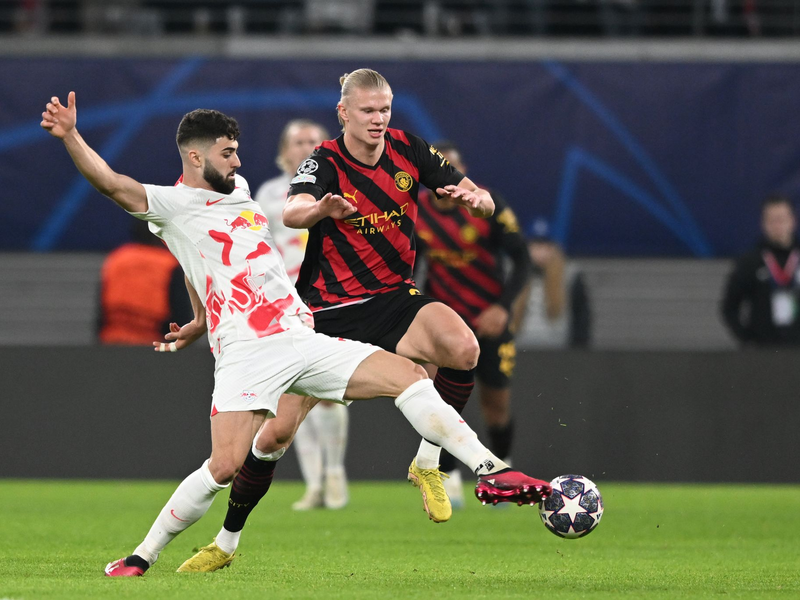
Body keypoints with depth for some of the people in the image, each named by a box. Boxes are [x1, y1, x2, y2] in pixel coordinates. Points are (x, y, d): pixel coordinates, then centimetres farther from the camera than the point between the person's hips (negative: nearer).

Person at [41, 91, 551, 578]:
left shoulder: (238, 190, 23)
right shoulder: (174, 205, 1)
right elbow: (111, 183, -13)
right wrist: (71, 136, -28)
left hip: (301, 336, 7)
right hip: (246, 353, -7)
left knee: (408, 375, -4)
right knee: (225, 467, -18)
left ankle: (490, 472, -3)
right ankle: (143, 557, -3)